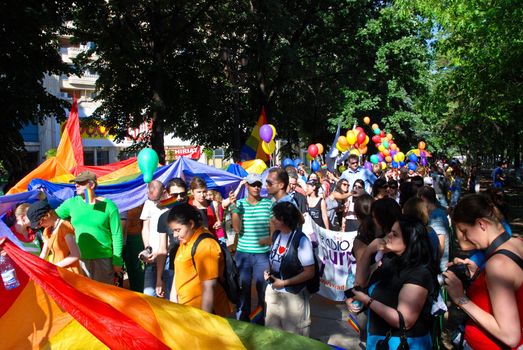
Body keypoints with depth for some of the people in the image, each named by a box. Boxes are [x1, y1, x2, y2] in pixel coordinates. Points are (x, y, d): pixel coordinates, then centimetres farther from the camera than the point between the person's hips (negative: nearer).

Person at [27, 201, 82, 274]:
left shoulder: (65, 226, -15)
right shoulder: (48, 230, 10)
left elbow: (76, 255, -21)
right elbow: (44, 254, 15)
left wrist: (54, 266, -19)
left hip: (69, 273, -8)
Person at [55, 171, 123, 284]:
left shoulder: (108, 206, -4)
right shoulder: (71, 203, 7)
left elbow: (117, 235, -4)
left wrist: (117, 262, -7)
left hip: (103, 259, -3)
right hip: (79, 259, 3)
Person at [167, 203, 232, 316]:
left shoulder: (205, 245, -20)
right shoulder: (185, 241, 9)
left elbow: (209, 288, -23)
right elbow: (179, 273, 17)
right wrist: (173, 300, 18)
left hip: (203, 311, -8)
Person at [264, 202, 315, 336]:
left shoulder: (301, 240, -20)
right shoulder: (276, 235, 1)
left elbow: (309, 272, -18)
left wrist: (284, 283, -18)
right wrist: (269, 272, -2)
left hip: (293, 296, -6)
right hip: (273, 292, 7)